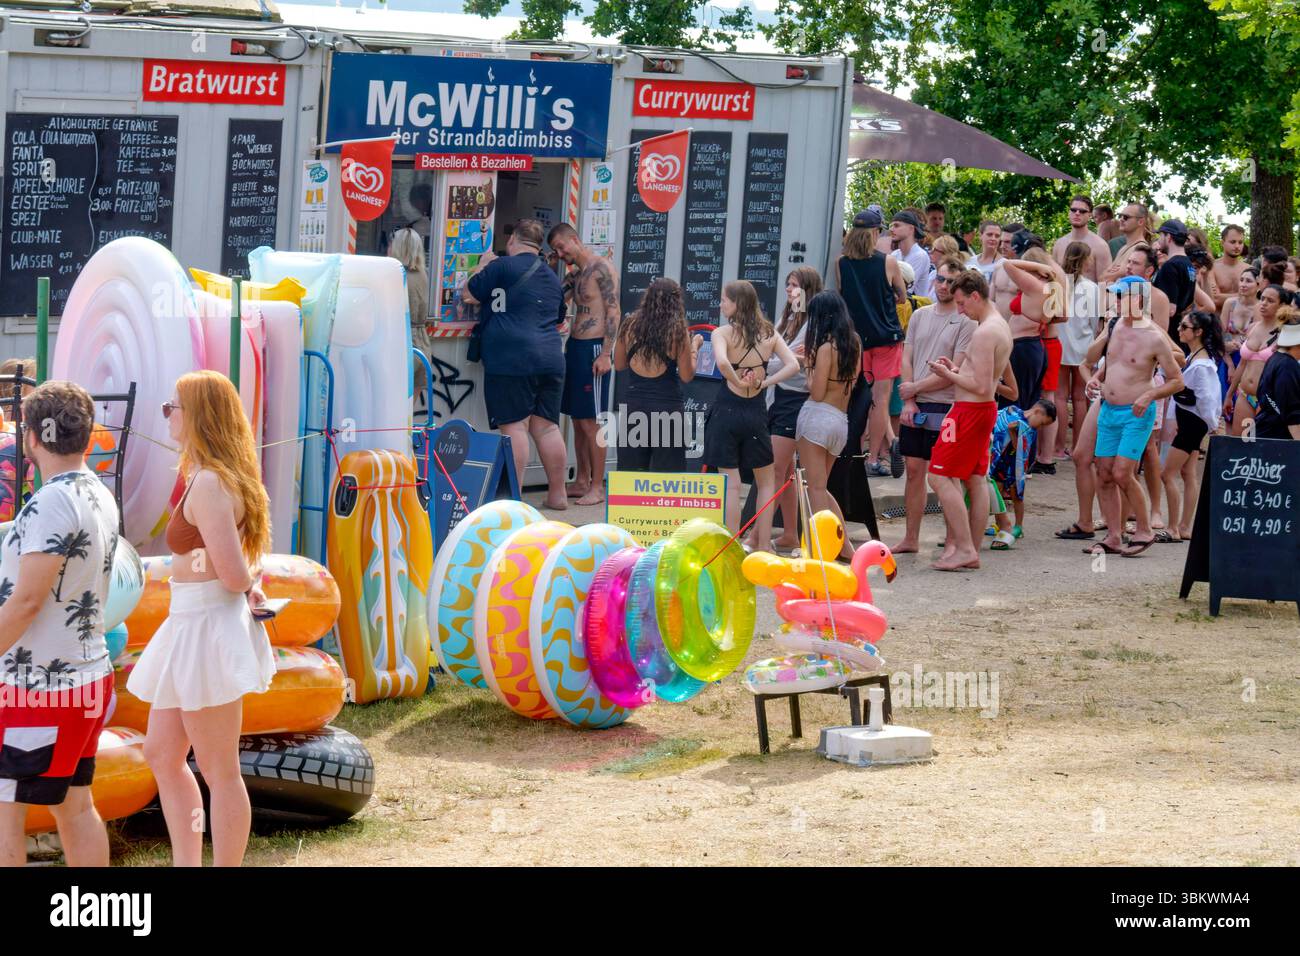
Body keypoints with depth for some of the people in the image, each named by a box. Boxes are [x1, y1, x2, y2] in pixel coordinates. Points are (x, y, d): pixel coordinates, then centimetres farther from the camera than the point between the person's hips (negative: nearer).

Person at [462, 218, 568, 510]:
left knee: (514, 425, -7)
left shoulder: (503, 266, -5)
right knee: (546, 426, 11)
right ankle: (557, 494, 14)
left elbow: (469, 295, 3)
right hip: (551, 357, 7)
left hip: (511, 358, -6)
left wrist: (483, 265, 18)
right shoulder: (551, 277, 18)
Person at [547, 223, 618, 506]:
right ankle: (582, 481, 16)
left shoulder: (601, 268, -9)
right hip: (575, 345, 9)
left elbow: (613, 311, -15)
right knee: (577, 418, 10)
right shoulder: (577, 273, 17)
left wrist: (605, 354, -19)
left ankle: (597, 486, -4)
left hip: (594, 347, -9)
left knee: (590, 421, -7)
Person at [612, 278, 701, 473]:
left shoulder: (630, 325, 1)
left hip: (634, 402, 3)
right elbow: (686, 375, -3)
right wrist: (694, 347, 10)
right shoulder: (678, 331, -7)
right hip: (667, 404, -3)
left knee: (630, 470, 9)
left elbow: (619, 364, 12)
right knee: (666, 471, 4)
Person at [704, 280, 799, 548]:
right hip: (756, 412, 3)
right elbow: (793, 365, -5)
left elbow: (721, 361, -29)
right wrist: (764, 383, -3)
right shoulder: (769, 333, 3)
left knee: (731, 484, 2)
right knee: (766, 482, 17)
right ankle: (763, 547, 15)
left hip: (727, 408, -3)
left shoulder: (723, 333, -10)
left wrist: (737, 382, -13)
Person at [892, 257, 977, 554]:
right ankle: (911, 539, 15)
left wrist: (915, 388, -8)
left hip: (946, 407, -5)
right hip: (914, 407, 5)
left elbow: (956, 371, -12)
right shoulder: (920, 316, 12)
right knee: (914, 469, 8)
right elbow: (907, 360, 9)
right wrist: (908, 402, -2)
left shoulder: (965, 322, -6)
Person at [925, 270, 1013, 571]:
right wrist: (956, 369, 9)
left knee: (940, 478, -8)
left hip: (970, 410, -10)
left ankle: (964, 548, -10)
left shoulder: (984, 333, -20)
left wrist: (948, 375, -11)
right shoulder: (1001, 326, 13)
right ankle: (973, 551, 14)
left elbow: (981, 386, -24)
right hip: (985, 410, 10)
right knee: (976, 480, 11)